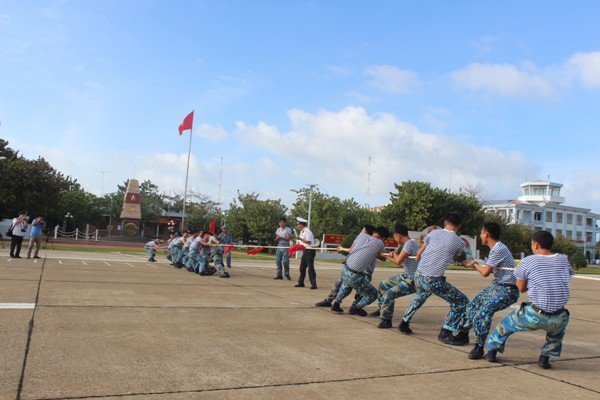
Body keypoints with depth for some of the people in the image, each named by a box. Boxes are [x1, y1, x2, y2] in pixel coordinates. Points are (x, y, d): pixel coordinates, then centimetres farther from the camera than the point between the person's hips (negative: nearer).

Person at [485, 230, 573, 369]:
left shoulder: (527, 261, -3)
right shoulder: (563, 260, 6)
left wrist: (518, 274, 26)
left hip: (534, 316, -3)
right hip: (557, 320, 3)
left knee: (507, 322, 26)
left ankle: (492, 351, 35)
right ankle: (545, 358, 31)